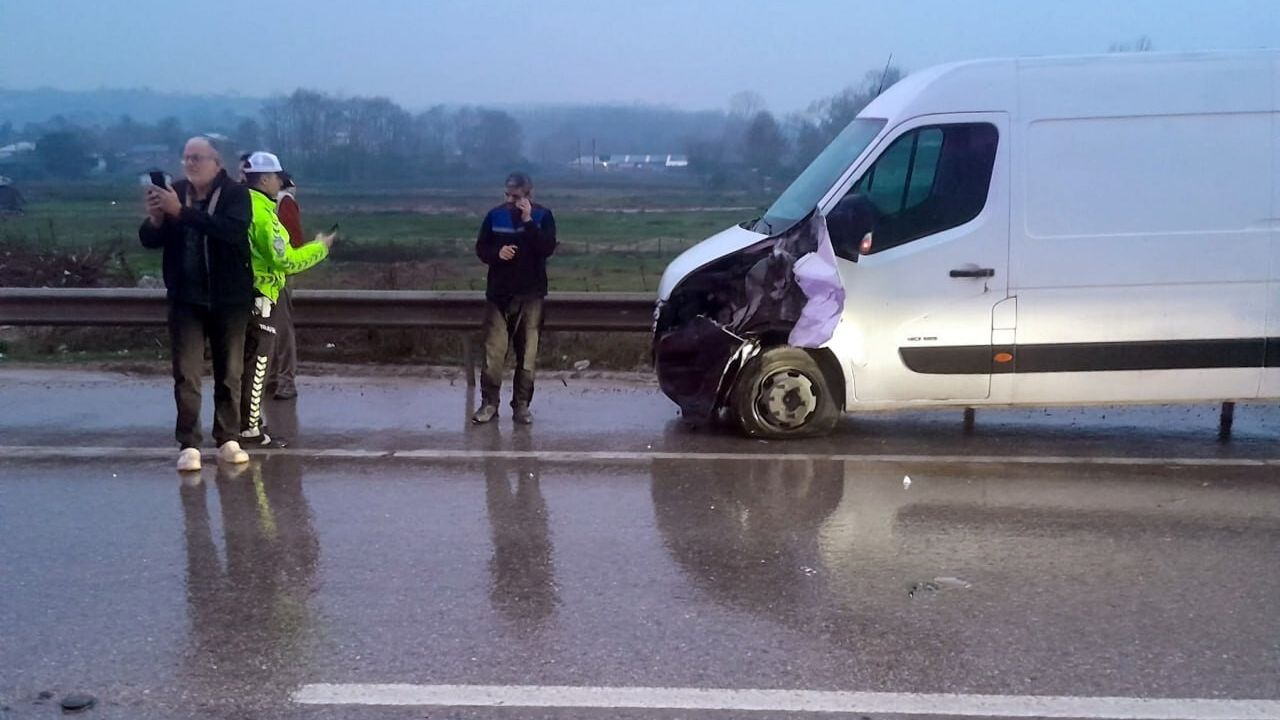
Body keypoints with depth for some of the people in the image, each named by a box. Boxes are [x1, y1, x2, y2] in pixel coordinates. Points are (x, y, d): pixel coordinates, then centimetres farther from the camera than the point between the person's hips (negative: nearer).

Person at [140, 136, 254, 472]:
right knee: (186, 374, -2)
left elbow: (232, 230, -26)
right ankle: (188, 445, 2)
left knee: (229, 374, 7)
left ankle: (227, 440, 17)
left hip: (229, 298, -1)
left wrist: (181, 211, -30)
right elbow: (150, 240, 3)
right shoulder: (173, 193, 2)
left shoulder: (235, 194, -7)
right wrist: (155, 217, -19)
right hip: (186, 298, 2)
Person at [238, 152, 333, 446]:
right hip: (258, 297, -9)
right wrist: (320, 247, -7)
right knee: (257, 363, -1)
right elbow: (284, 260, -19)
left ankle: (248, 419, 27)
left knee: (246, 360, 18)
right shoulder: (263, 212, -17)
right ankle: (248, 429, 3)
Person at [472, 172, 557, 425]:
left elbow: (547, 248, -14)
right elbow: (481, 248, 8)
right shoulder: (495, 215, 3)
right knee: (493, 352, -3)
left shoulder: (542, 216, -1)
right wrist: (497, 253, -13)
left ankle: (521, 405, 9)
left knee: (527, 354, 1)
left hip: (530, 295, -1)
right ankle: (489, 403, 4)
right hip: (499, 293, 1)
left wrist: (528, 221, -19)